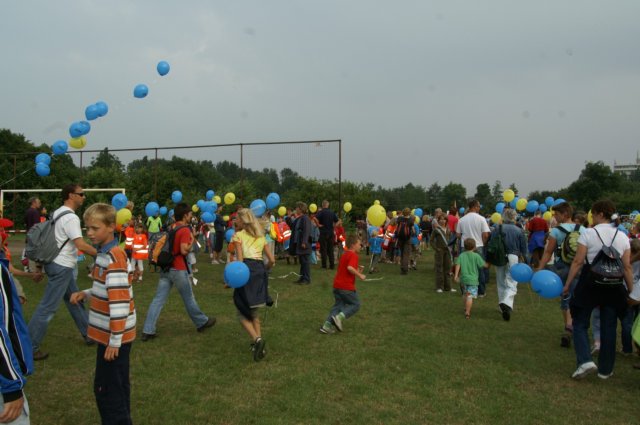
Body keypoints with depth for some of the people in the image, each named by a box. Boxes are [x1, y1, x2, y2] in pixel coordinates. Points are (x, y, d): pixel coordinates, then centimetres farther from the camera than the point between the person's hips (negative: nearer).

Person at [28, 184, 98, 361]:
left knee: (75, 300, 17)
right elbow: (81, 245, -25)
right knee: (47, 308, -4)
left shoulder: (58, 213, 12)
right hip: (62, 267, -10)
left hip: (58, 264, 10)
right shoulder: (70, 217, -19)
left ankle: (89, 334, 28)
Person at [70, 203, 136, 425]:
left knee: (106, 389, 1)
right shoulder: (105, 253, 9)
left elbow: (119, 301, -25)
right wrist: (86, 294, 2)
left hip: (113, 335, -9)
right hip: (109, 333, 9)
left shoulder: (114, 258, -21)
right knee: (117, 386, 19)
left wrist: (115, 340, -23)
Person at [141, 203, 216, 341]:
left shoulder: (172, 228, 13)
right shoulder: (185, 230, -14)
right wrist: (192, 240, -8)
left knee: (158, 299, 2)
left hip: (166, 268, 7)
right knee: (189, 299, 9)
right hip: (178, 270, -7)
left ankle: (148, 331, 0)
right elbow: (184, 250, -22)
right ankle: (202, 322, 27)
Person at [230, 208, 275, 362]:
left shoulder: (238, 235, 4)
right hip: (260, 271, 5)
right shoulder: (261, 236, 19)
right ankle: (258, 343, 13)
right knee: (253, 312, 20)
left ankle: (257, 339, -19)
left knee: (242, 313, 3)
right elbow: (272, 260, 11)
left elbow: (239, 259, -10)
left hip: (246, 271, -5)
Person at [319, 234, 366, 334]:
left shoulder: (344, 255, 18)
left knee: (338, 305, 14)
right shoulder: (353, 255, -12)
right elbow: (350, 268, -28)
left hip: (337, 285, 9)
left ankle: (327, 325, 6)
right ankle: (340, 317, -11)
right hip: (347, 287, -9)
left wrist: (357, 269, 17)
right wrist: (359, 275, -18)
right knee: (356, 304, 6)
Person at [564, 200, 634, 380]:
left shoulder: (588, 233, -8)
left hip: (590, 284, -4)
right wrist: (631, 291, 9)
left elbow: (577, 261, -11)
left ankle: (585, 361, -8)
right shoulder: (622, 236, 3)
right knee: (609, 328, 13)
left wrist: (567, 284, -5)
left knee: (580, 324, 9)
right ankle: (605, 370, 22)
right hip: (614, 287, 4)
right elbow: (627, 267, 1)